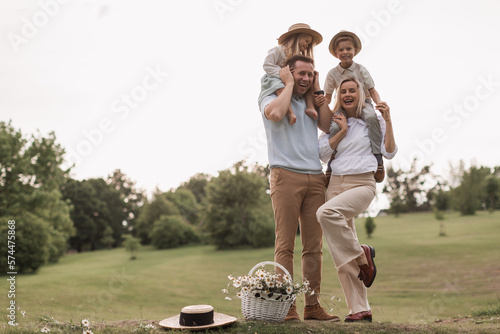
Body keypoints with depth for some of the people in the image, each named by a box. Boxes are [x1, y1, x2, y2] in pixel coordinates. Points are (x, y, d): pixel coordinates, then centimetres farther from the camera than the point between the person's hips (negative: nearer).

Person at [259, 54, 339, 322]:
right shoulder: (273, 97, 7)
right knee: (285, 244, -6)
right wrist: (289, 84, -3)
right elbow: (275, 113, -17)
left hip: (315, 177, 6)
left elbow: (328, 125, 7)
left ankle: (312, 305, 8)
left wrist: (318, 91, 11)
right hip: (286, 175, -5)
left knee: (314, 245, 3)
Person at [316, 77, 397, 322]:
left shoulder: (373, 119, 7)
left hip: (362, 184, -4)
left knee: (326, 212, -35)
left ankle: (362, 254, -14)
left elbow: (390, 153, -1)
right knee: (340, 255, -2)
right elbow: (322, 153, 5)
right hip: (335, 183, 4)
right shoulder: (335, 122, 17)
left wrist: (387, 121, -7)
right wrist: (342, 131, -1)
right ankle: (360, 309, 6)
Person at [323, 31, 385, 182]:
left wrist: (380, 104, -18)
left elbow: (372, 90, 1)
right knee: (334, 127, -32)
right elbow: (328, 97, 7)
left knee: (371, 117, -38)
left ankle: (377, 158, -32)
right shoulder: (332, 73, 2)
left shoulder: (360, 69, 0)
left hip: (363, 103, -1)